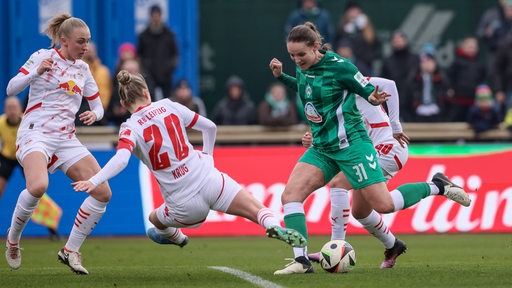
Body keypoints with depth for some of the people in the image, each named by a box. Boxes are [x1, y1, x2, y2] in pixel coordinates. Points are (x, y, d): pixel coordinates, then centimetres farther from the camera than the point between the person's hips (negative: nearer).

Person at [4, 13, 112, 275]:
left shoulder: (82, 68, 13)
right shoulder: (43, 57, -1)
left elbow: (97, 106, 19)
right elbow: (11, 89, -3)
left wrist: (94, 114, -5)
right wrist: (36, 72, -19)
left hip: (66, 139, 6)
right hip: (35, 133, -6)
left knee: (103, 193, -8)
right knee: (38, 186, -35)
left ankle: (70, 251, 4)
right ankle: (12, 239, -8)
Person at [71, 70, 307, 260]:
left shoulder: (130, 129, -6)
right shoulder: (169, 106, 4)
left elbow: (121, 159, -26)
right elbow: (210, 127, 11)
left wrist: (94, 181, -33)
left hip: (185, 205, -1)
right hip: (208, 181, 1)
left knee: (155, 219, 32)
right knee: (258, 210, 1)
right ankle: (275, 227, -29)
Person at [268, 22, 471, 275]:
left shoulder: (338, 66, -16)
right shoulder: (302, 68, 4)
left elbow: (368, 91, -7)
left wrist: (373, 98, -30)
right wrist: (281, 76, 13)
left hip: (350, 145, -7)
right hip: (321, 148, 7)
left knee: (384, 205, -10)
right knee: (290, 194, -9)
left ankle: (437, 187, 12)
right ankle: (301, 261, -10)